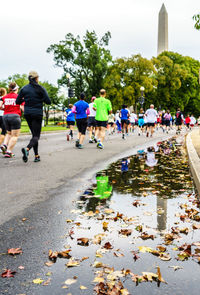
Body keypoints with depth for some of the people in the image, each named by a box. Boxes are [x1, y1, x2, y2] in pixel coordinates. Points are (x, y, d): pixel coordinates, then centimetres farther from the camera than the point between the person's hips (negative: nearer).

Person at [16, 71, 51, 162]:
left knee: (34, 134, 16)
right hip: (37, 113, -4)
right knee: (36, 136, -4)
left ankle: (36, 156, 12)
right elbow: (48, 101, -8)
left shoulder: (24, 88, 4)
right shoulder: (40, 88, -5)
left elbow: (17, 101, 6)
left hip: (27, 113, 4)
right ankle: (27, 149, -33)